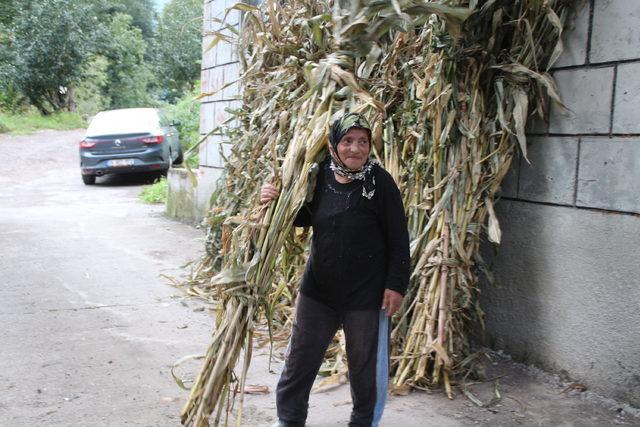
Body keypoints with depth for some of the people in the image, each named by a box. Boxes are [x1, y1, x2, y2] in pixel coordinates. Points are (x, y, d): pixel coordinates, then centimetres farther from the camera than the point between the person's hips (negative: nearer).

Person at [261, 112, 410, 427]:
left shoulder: (379, 181, -14)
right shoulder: (320, 176, -2)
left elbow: (398, 238, -11)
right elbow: (303, 217, 15)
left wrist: (396, 284, -13)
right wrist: (276, 200, -3)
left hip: (366, 294, -4)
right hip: (318, 288, 5)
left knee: (366, 365, 12)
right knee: (299, 358, 15)